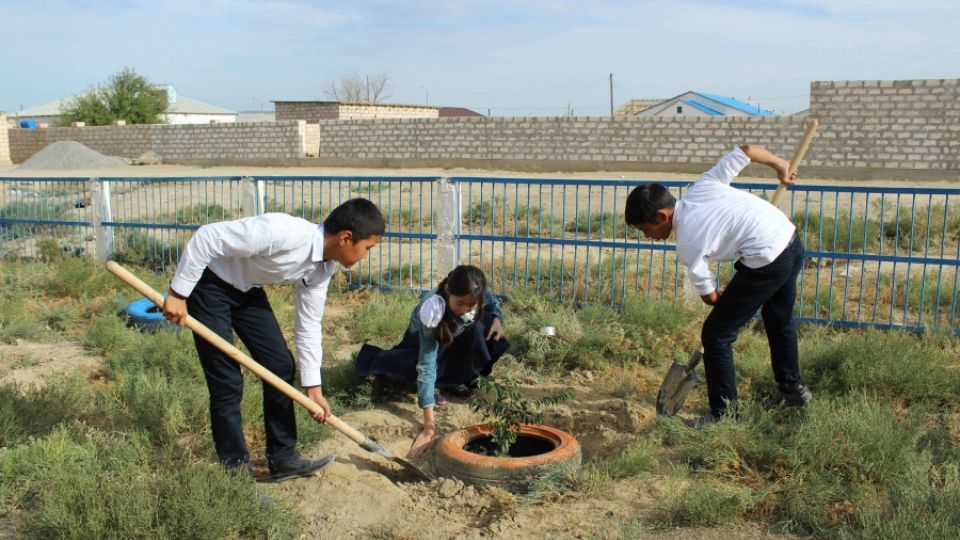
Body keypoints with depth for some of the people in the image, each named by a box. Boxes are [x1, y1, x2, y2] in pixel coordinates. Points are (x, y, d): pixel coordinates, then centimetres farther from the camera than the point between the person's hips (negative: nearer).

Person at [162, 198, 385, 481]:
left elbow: (309, 324, 1)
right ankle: (236, 468, 11)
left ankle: (282, 459, 17)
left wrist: (314, 387, 2)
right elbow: (207, 237, -31)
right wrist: (178, 294, -25)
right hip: (208, 284, -8)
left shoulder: (323, 268, -8)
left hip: (246, 289, 8)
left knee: (281, 365, 4)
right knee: (227, 382, -6)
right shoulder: (286, 233, -35)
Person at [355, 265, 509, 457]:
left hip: (456, 338, 4)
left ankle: (461, 378, -5)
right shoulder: (433, 309, -44)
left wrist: (497, 318, -29)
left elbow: (493, 303, -4)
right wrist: (429, 424, -54)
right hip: (423, 339, -3)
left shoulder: (478, 297, -31)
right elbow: (427, 366, -48)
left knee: (480, 331, -29)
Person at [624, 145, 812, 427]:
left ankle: (724, 412, 11)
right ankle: (793, 388, 49)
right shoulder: (702, 185, 2)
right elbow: (747, 149, 3)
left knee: (716, 334, 1)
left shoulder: (687, 243, -13)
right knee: (780, 320, 30)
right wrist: (780, 165, 19)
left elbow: (709, 295, -3)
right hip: (792, 241, 9)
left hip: (768, 263, -9)